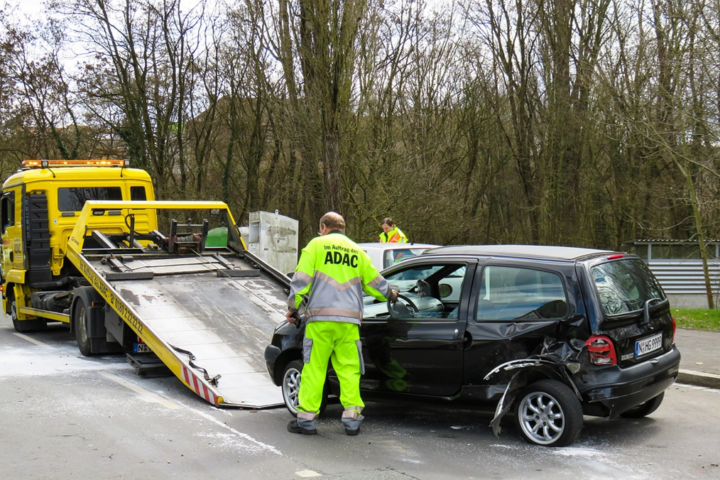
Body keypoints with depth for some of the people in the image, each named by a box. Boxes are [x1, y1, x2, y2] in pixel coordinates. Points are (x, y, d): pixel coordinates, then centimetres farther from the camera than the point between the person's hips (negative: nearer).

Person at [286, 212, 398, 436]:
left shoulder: (316, 245, 6)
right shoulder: (357, 251, 18)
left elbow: (301, 280, 0)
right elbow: (374, 282, 23)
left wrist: (292, 308, 9)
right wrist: (390, 295, 42)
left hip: (320, 318, -3)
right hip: (349, 320, 3)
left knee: (314, 367, 1)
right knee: (349, 369, 7)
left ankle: (307, 418, 4)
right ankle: (352, 418, 6)